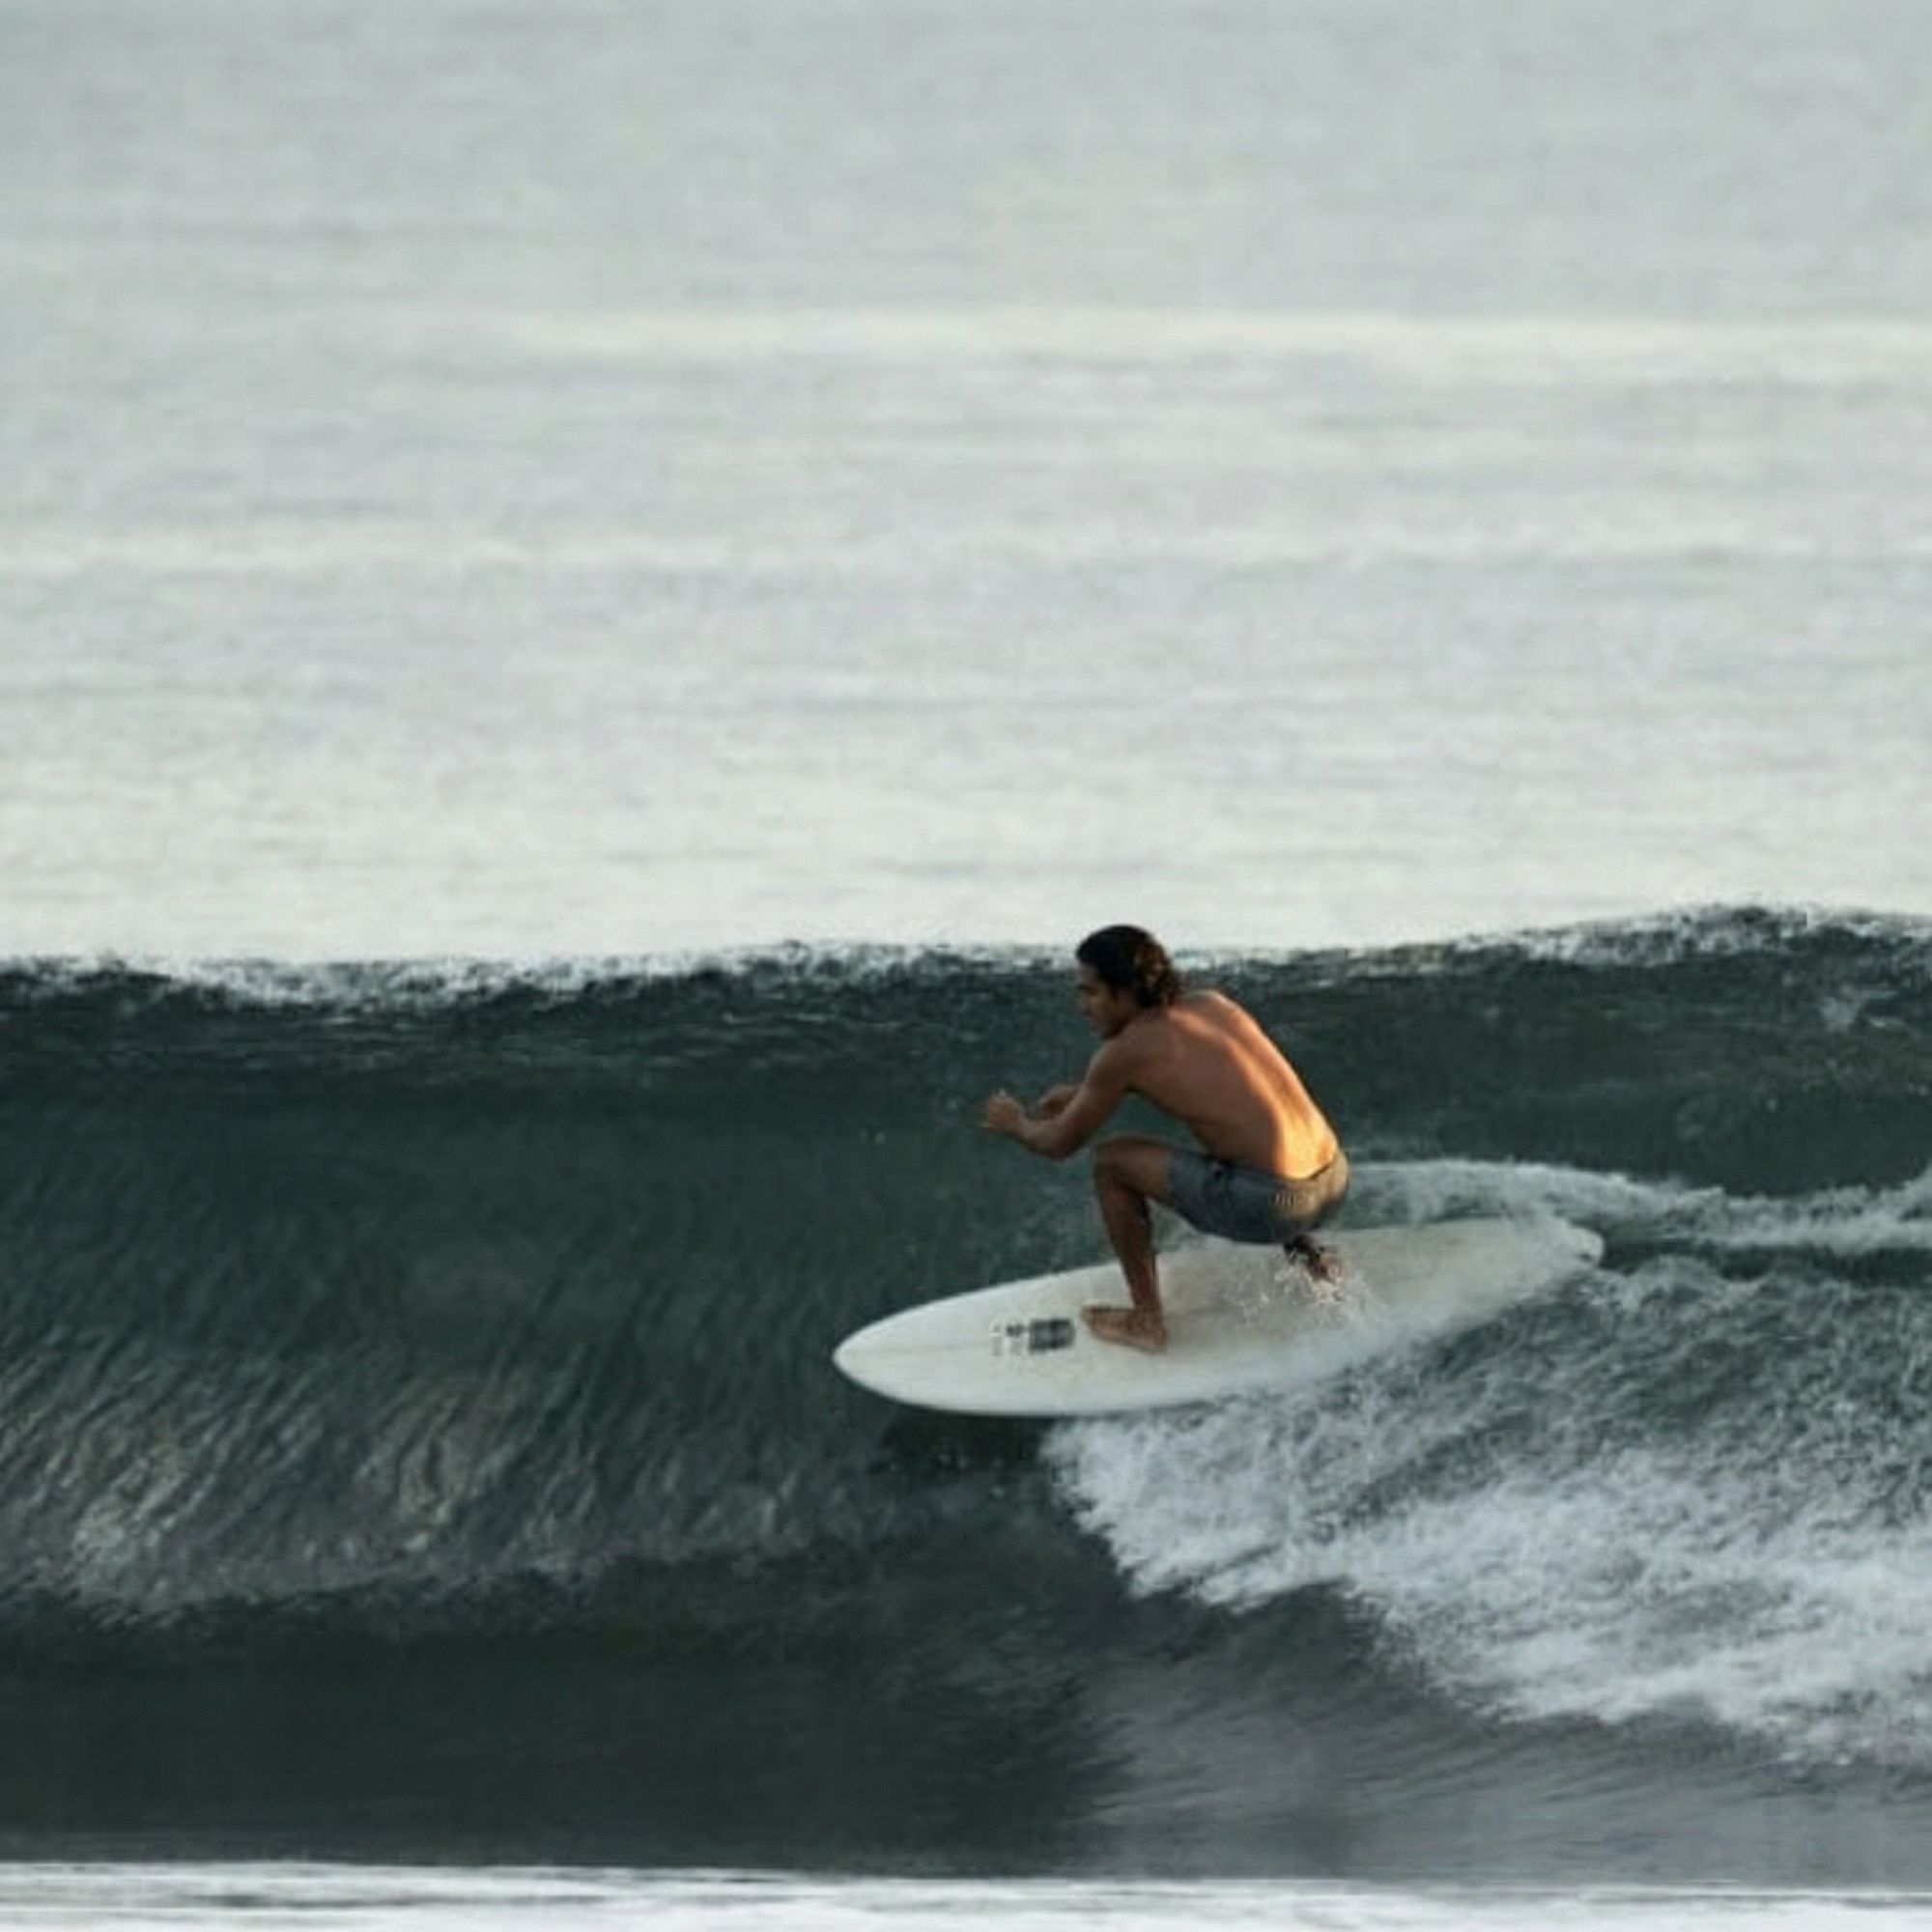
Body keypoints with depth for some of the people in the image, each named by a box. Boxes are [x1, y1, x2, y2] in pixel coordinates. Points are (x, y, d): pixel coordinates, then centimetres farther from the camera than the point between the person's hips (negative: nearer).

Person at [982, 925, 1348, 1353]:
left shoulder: (1124, 1052, -7)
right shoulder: (1213, 1006, 13)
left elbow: (1060, 1144, 6)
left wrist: (1015, 1123, 27)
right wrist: (1080, 1093, 38)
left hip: (1274, 1202, -8)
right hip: (1335, 1181, 8)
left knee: (1112, 1161, 6)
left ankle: (1146, 1320, 12)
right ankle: (1301, 1247, 27)